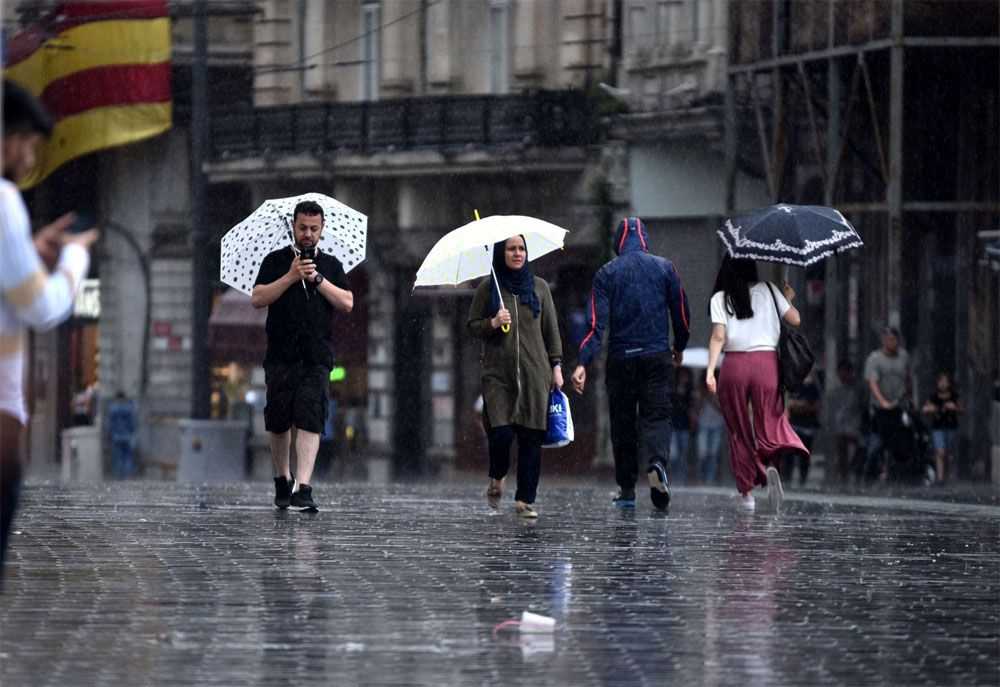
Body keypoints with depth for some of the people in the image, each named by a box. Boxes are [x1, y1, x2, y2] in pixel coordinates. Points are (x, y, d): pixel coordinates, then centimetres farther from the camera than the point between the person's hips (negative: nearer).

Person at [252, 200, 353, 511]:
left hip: (316, 357, 0)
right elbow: (258, 299, -3)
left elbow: (347, 303, 3)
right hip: (281, 355, 0)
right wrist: (291, 277, -12)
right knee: (278, 421, 5)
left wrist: (318, 279, -6)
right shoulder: (276, 261, 8)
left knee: (310, 421, -12)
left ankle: (303, 487, -20)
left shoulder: (331, 265, 13)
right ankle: (283, 480, 25)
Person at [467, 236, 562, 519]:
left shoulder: (539, 286, 10)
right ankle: (497, 477, 19)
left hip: (534, 372, 2)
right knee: (501, 432, -13)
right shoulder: (487, 288, 5)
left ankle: (525, 500, 3)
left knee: (531, 437, -3)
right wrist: (493, 323, -12)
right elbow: (472, 325, 7)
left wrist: (556, 366, 6)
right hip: (498, 373, -2)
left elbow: (551, 329, 12)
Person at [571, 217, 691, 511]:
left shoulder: (606, 274, 1)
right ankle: (657, 461, -29)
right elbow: (681, 313, 7)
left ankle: (627, 489, 10)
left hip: (621, 359, 0)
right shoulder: (665, 268, 4)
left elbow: (597, 321, -8)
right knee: (657, 414, 0)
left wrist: (583, 362, -12)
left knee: (622, 422, 9)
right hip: (657, 355, 0)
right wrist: (680, 347, 24)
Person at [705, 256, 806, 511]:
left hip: (734, 365, 0)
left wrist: (710, 370, -10)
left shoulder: (720, 299, 4)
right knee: (769, 422, 3)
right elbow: (795, 320, 8)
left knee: (739, 431, 10)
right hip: (766, 361, 0)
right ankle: (771, 463, -29)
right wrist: (788, 300, 27)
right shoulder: (769, 290, 7)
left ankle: (747, 492, 10)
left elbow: (718, 337, -6)